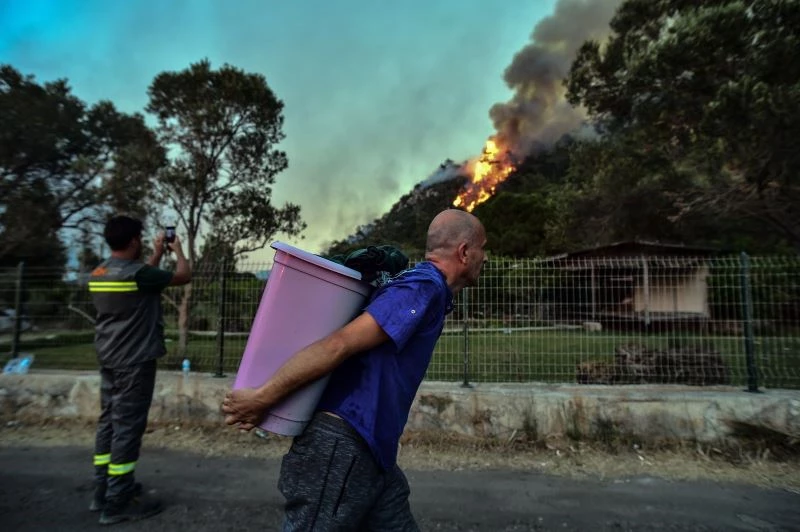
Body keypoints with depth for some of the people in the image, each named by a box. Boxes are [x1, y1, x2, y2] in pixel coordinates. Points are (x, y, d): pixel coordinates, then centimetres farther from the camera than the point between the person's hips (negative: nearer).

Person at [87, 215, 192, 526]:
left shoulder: (98, 273, 7)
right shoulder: (137, 272, -19)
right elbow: (184, 276, -9)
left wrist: (158, 254, 26)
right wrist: (177, 250, 8)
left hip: (109, 360, 9)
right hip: (134, 361, -9)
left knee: (108, 422, 15)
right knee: (127, 427, -2)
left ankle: (103, 492, 27)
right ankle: (118, 503, 7)